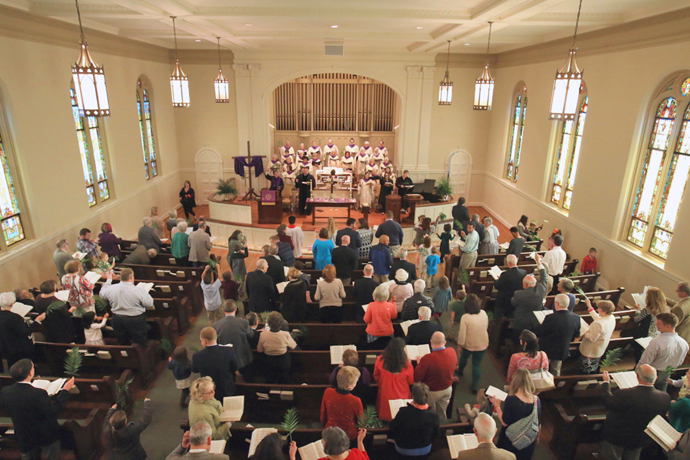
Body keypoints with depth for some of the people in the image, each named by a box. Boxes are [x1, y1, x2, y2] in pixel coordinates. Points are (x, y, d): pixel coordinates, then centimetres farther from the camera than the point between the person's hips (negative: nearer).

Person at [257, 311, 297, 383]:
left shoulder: (263, 335, -27)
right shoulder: (286, 335, -29)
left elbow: (259, 350, -10)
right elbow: (293, 347, -10)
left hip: (269, 363, 1)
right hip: (283, 363, 0)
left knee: (270, 382, 28)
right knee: (283, 382, 26)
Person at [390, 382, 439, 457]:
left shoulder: (403, 412, -32)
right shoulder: (433, 415, -26)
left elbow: (393, 428, -14)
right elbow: (434, 435, -7)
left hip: (403, 450, -2)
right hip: (425, 450, 2)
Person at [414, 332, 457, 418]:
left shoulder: (427, 359, -35)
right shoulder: (452, 352, -17)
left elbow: (417, 378, -24)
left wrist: (418, 363, -8)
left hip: (432, 392, -5)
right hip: (448, 389, 5)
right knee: (442, 415, 26)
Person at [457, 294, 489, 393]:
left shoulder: (465, 317, -26)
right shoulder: (484, 313, -13)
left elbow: (462, 334, -20)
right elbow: (486, 327, 4)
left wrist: (459, 345, -7)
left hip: (469, 345, -2)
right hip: (483, 344, 2)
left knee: (464, 358, 26)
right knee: (477, 364, 14)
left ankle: (460, 371, 54)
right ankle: (475, 386, 19)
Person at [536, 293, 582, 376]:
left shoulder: (551, 318, -32)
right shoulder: (576, 318, -15)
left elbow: (539, 332, -18)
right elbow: (576, 335, 0)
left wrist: (540, 325, 3)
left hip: (547, 350, -4)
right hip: (562, 352, 5)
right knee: (556, 372, 26)